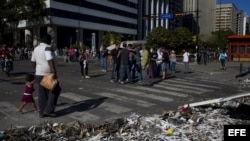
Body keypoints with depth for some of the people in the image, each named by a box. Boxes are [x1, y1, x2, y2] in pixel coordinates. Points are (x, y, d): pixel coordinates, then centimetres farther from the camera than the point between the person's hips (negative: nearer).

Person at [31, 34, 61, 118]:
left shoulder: (36, 49, 13)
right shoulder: (47, 48, -13)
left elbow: (33, 62, 18)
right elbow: (50, 61, -25)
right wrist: (54, 72, -28)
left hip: (39, 74, 8)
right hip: (48, 74, -8)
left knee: (42, 93, 11)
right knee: (55, 90, 6)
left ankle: (42, 112, 17)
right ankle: (49, 110, 3)